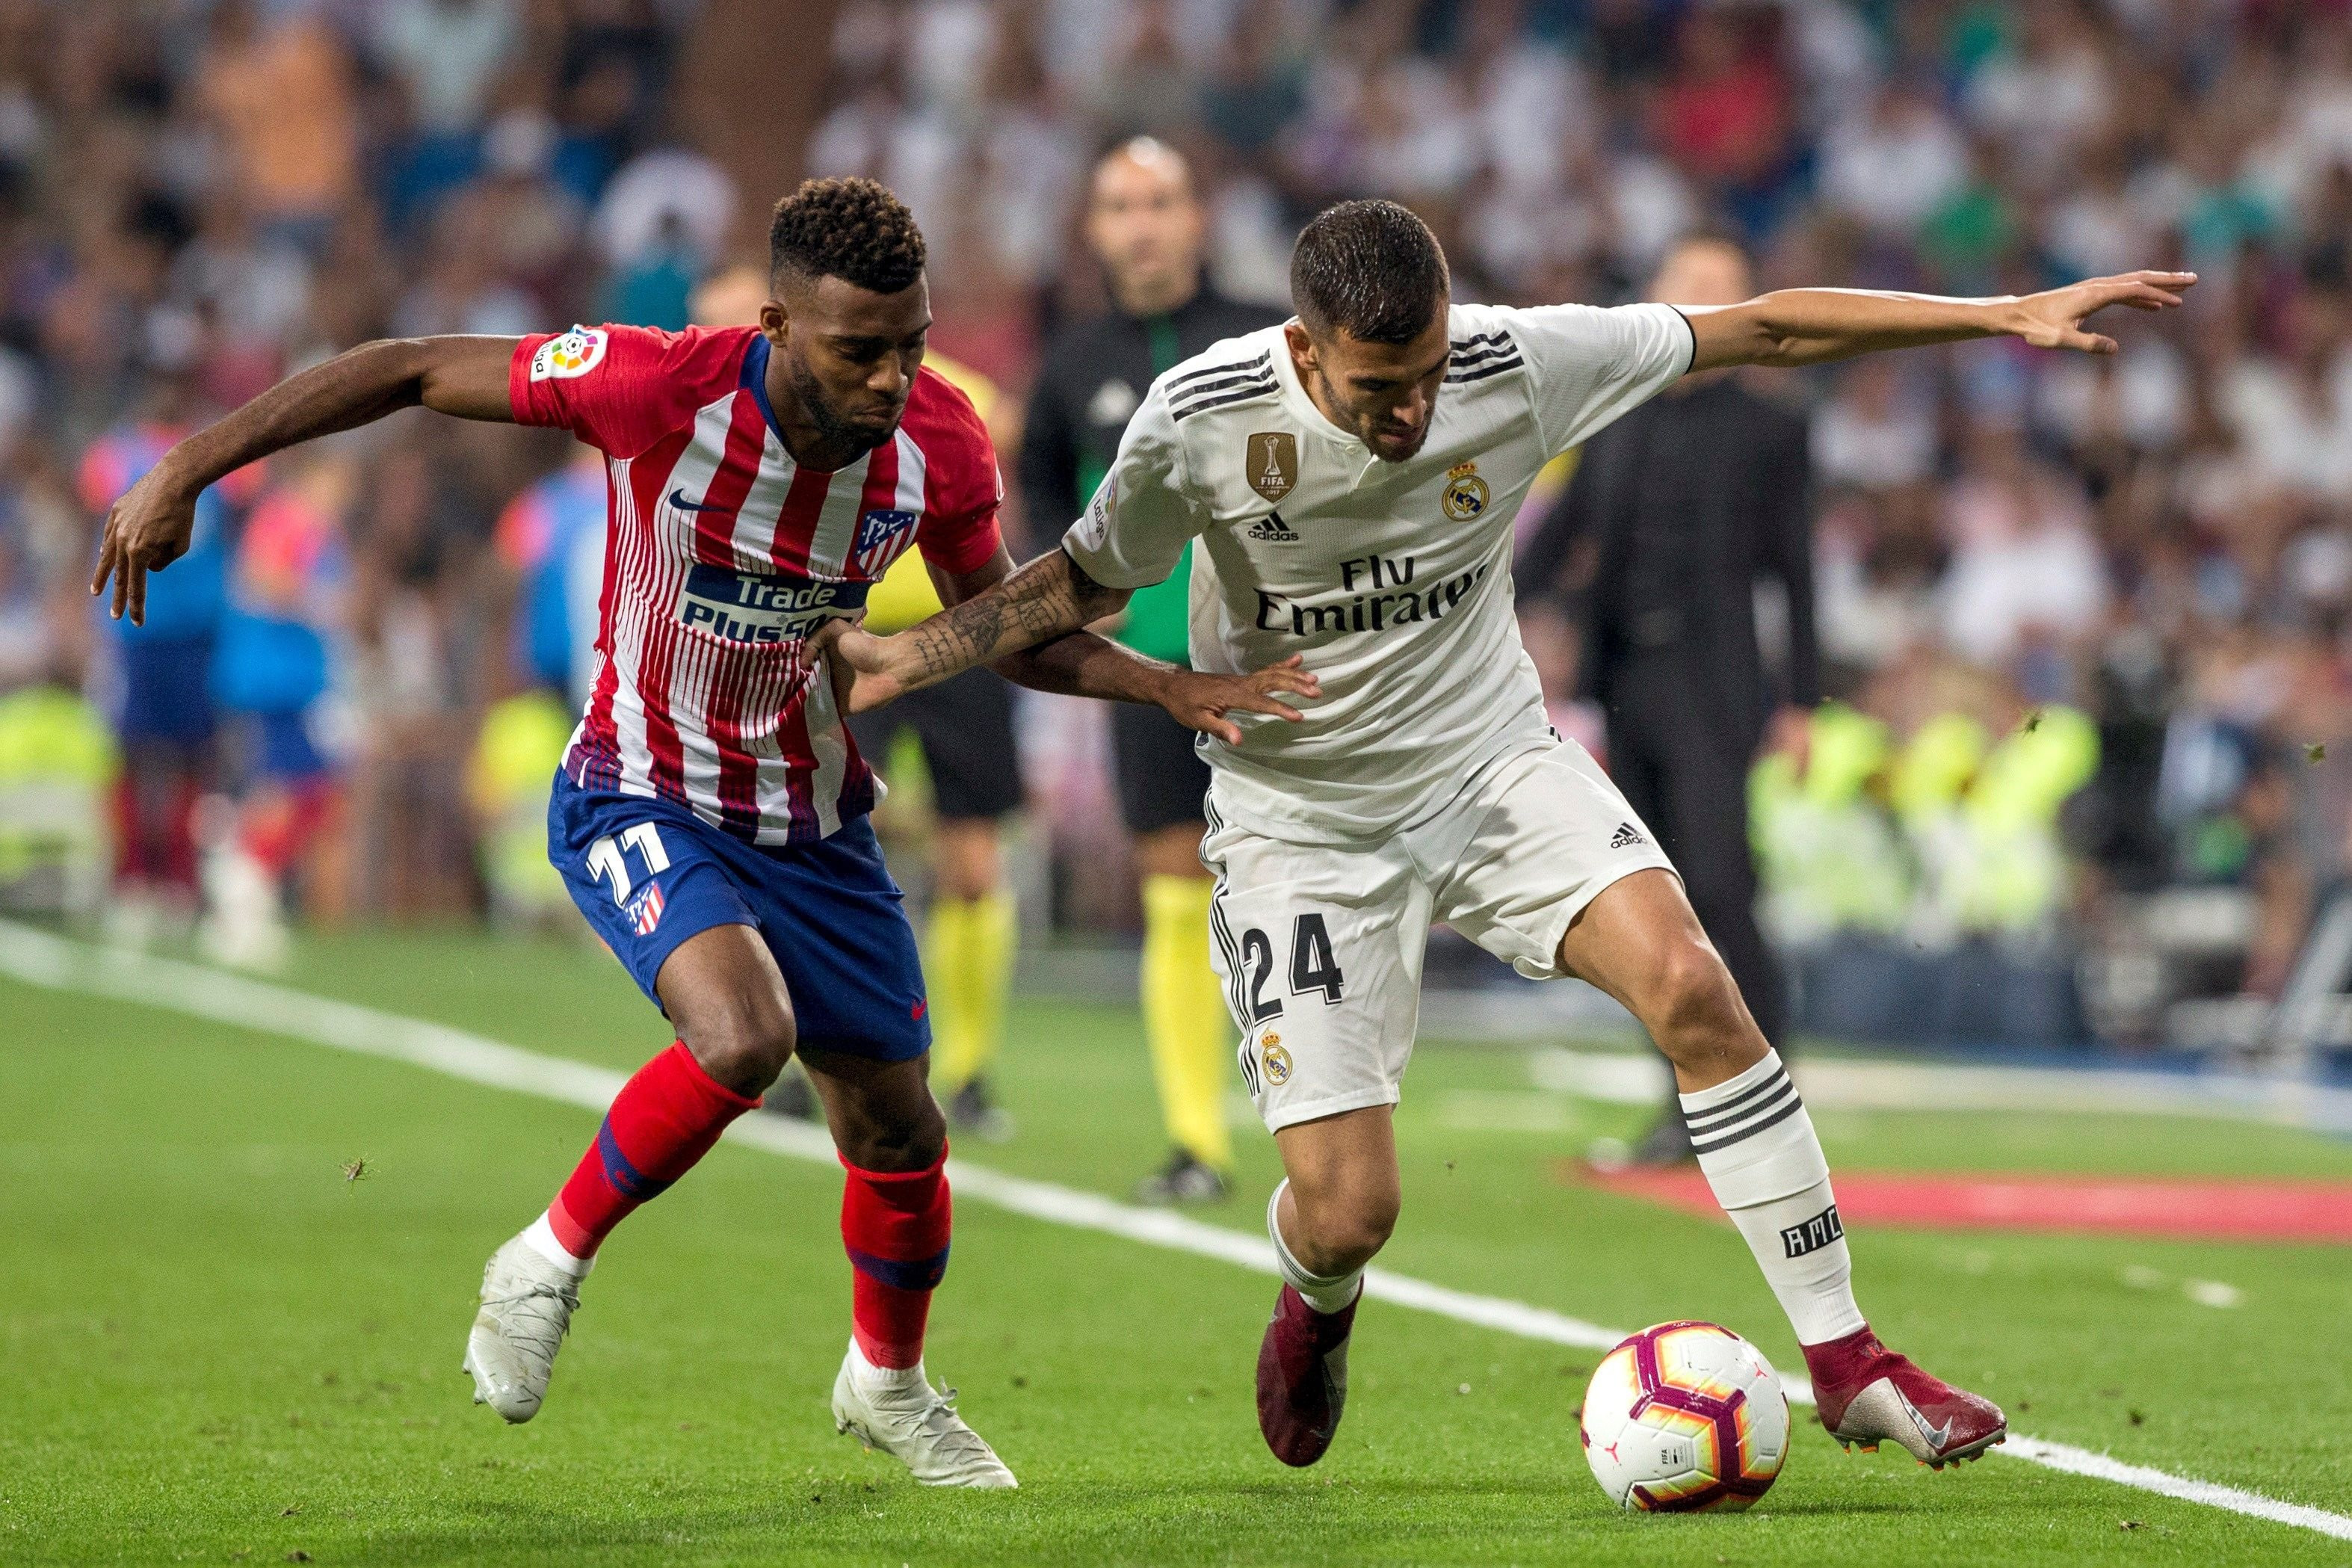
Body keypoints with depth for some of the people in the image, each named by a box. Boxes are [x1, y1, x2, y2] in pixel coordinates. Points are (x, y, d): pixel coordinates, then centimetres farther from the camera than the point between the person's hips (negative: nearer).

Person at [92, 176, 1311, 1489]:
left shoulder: (942, 448, -15)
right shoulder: (658, 386, -27)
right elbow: (410, 372, -16)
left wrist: (1173, 687, -10)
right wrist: (187, 473, -18)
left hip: (810, 823, 4)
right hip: (643, 803, -4)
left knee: (897, 1129, 8)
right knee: (743, 1036, -31)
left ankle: (890, 1383, 39)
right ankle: (553, 1260, -5)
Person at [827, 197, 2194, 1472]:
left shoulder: (1516, 363, -17)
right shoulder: (1200, 421, -20)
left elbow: (1762, 330, -8)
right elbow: (1089, 581, -1)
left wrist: (2008, 315, -10)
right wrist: (903, 658, -16)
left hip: (1494, 766, 1)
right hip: (1305, 826, -1)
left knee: (1691, 984, -25)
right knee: (1347, 1213, -9)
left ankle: (1847, 1363, -15)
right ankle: (1315, 1306, 34)